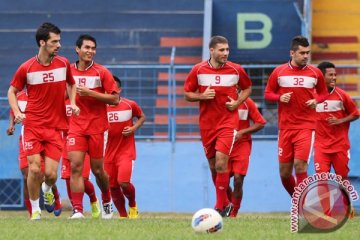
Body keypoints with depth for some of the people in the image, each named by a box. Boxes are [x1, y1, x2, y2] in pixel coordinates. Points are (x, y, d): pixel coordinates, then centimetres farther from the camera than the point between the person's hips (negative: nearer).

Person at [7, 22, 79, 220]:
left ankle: (48, 190, 31)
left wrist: (73, 103, 4)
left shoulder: (64, 64, 3)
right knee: (34, 168, -11)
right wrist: (17, 112, -8)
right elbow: (12, 91, 9)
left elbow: (72, 84, 21)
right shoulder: (26, 68, -5)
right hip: (32, 125, -2)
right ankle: (35, 210, 8)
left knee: (51, 173, -6)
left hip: (56, 126, 2)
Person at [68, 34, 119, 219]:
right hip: (76, 126, 2)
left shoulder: (101, 72, -3)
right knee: (76, 166, -13)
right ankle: (77, 210, -14)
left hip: (97, 126, -1)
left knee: (97, 169, 7)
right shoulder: (69, 71, 5)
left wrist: (90, 93, -17)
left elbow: (115, 99, -8)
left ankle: (107, 202, 33)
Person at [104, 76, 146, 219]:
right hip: (109, 152, 3)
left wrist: (134, 128, -5)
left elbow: (142, 117, 13)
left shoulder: (130, 105, -3)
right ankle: (123, 215, 23)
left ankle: (133, 205, 12)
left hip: (126, 151, -3)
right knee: (113, 187, 4)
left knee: (123, 182, -19)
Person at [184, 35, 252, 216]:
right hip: (206, 124, 2)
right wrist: (202, 96, -13)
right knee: (213, 166, 9)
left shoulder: (236, 70, -2)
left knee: (221, 163, -17)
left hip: (228, 122, -2)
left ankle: (220, 207, -11)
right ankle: (225, 204, 25)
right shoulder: (198, 70, -2)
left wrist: (238, 102, -2)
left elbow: (247, 87, 15)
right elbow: (187, 94, 6)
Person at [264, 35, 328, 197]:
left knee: (300, 164, -18)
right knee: (284, 172, 3)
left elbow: (323, 93, 15)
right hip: (285, 127, 2)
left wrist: (316, 101, -7)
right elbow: (268, 93, 9)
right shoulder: (279, 72, 2)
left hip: (306, 126, -2)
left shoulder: (315, 73, 3)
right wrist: (280, 98, -11)